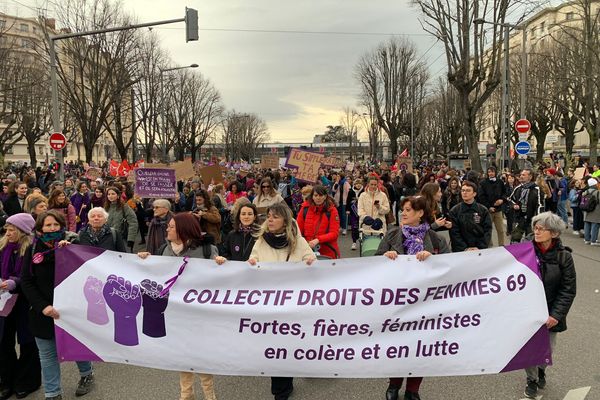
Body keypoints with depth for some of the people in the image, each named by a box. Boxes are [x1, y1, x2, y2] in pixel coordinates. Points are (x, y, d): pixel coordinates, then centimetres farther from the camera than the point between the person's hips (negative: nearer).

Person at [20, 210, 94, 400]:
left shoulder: (72, 244, -7)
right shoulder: (33, 250, -3)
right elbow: (26, 282, -4)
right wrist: (43, 306, -15)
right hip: (43, 311, 1)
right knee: (48, 355, 9)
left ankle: (86, 373, 41)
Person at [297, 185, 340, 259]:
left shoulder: (332, 210, -5)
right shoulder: (305, 208, 1)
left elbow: (334, 233, -9)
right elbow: (298, 228, 5)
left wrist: (317, 240, -21)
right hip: (308, 250, 2)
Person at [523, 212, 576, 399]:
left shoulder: (563, 256, -11)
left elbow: (569, 290, -8)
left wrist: (556, 315, -15)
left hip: (550, 312, 0)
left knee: (548, 347, 14)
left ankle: (541, 370, 47)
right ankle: (532, 379, 31)